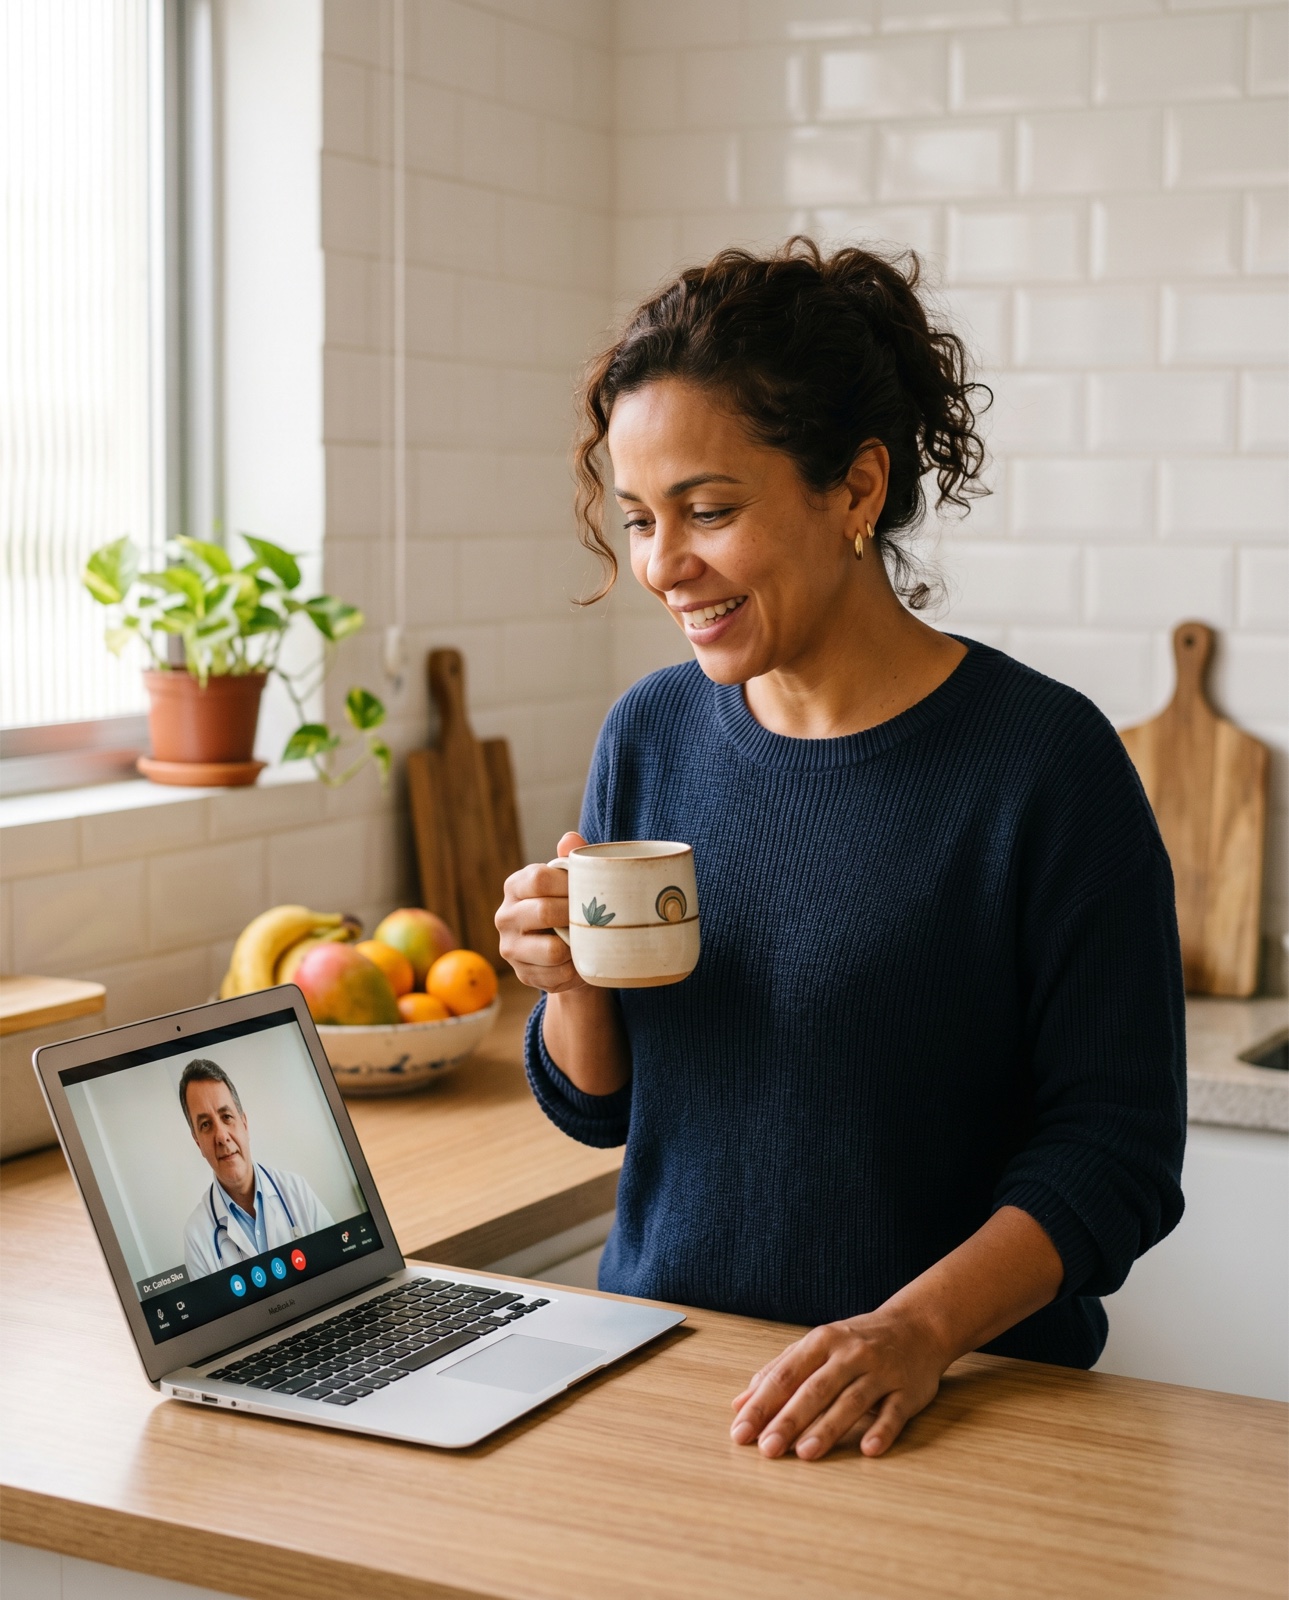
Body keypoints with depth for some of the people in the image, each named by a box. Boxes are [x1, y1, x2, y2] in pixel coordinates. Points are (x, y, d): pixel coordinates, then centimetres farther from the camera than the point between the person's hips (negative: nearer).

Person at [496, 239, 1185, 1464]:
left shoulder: (1045, 761, -9)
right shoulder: (651, 736, 7)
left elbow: (1118, 1148, -8)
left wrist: (921, 1329, -21)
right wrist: (571, 983, -5)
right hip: (657, 1361, 4)